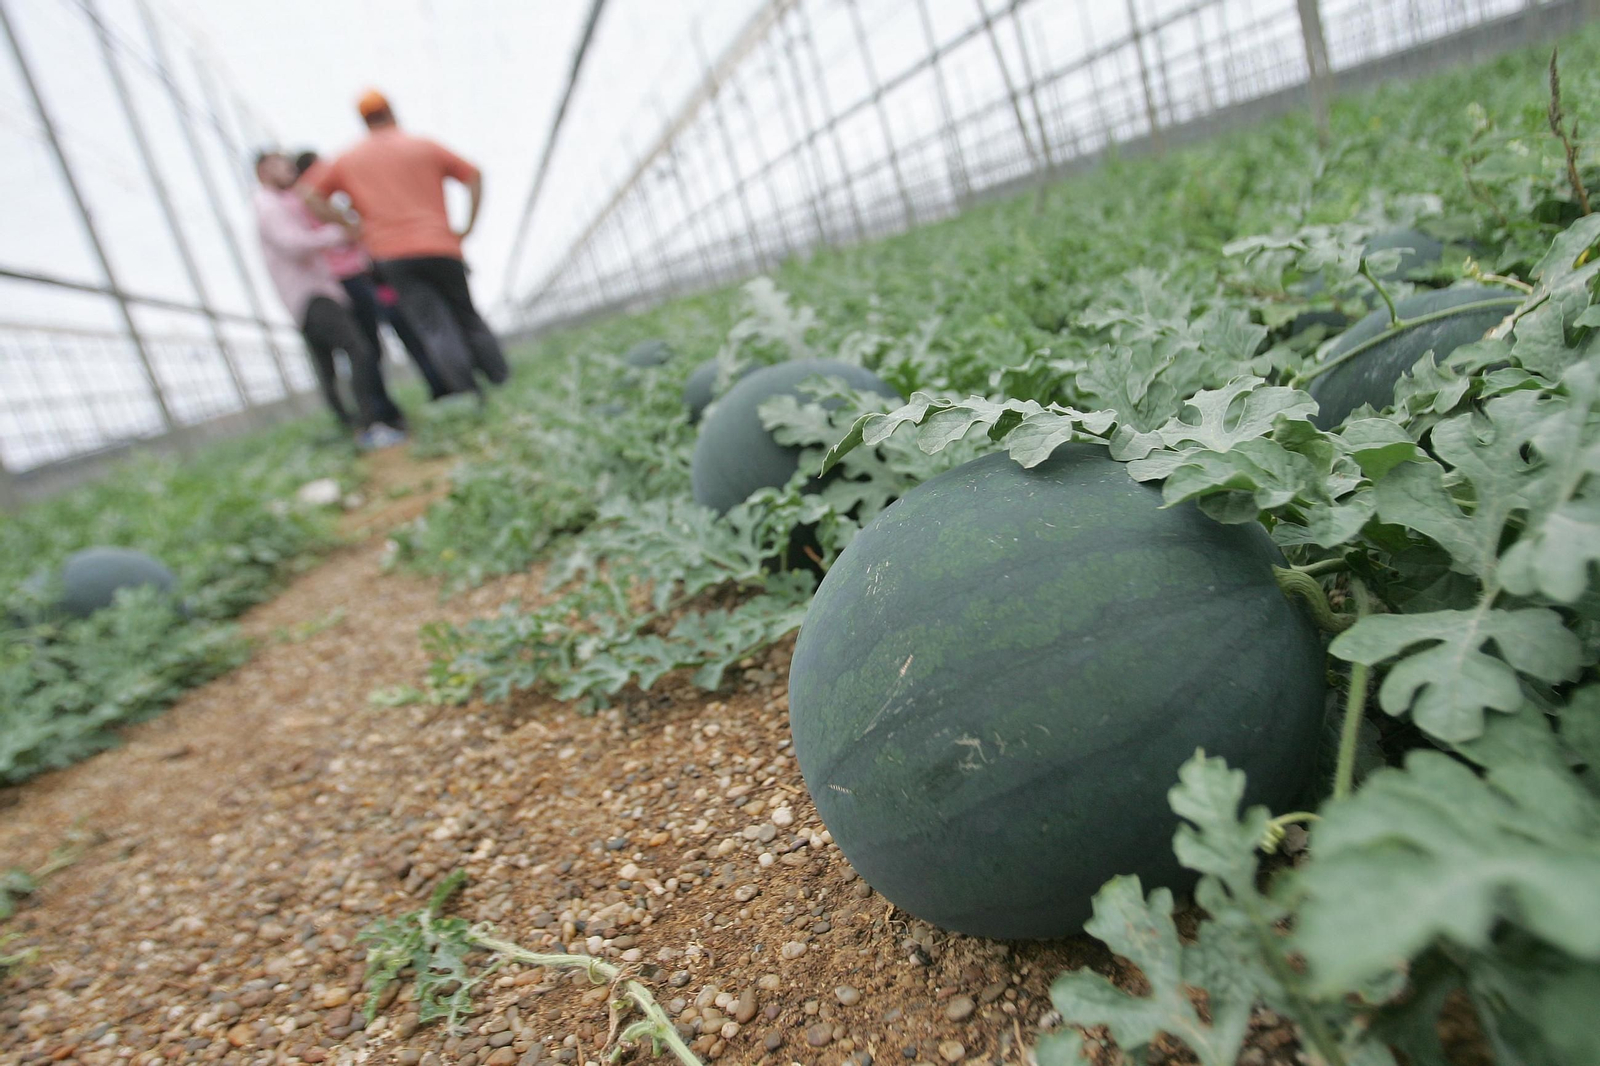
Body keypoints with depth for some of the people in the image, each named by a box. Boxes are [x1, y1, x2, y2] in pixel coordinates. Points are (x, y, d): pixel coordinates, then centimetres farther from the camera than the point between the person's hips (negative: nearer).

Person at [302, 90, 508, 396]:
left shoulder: (348, 160, 17)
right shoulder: (424, 146, 11)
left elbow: (311, 196, 14)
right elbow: (474, 176, 7)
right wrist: (468, 227, 7)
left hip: (392, 257, 0)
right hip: (440, 247, 0)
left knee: (434, 328, -6)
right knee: (467, 316, 10)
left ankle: (469, 391, -22)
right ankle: (504, 383, 3)